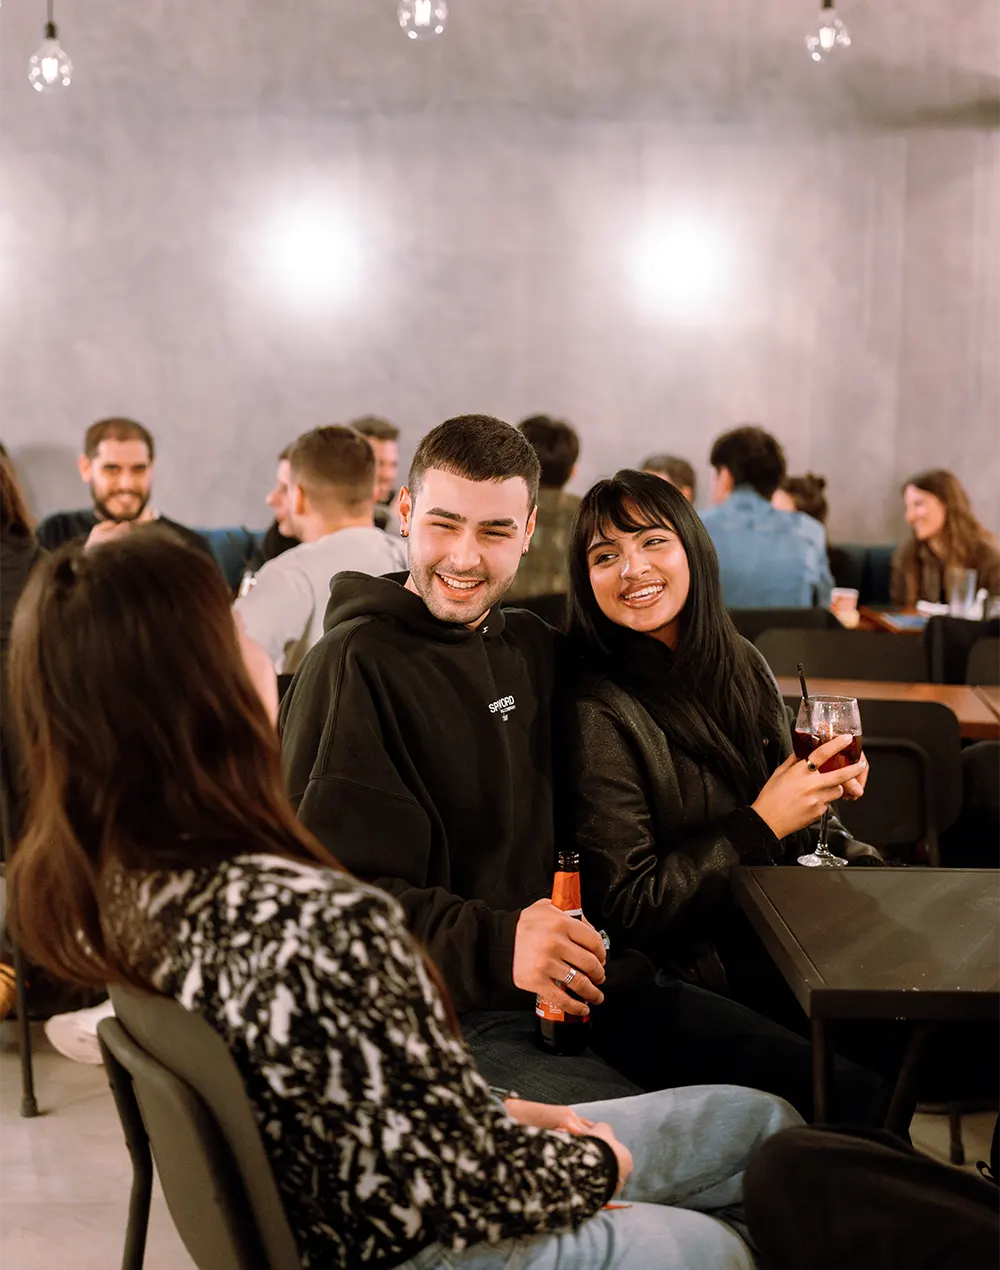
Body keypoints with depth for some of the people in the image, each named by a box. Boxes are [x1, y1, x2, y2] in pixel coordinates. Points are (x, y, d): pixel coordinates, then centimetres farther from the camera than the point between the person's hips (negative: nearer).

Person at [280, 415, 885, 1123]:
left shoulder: (535, 649, 17)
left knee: (854, 1099, -3)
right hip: (453, 1018, -7)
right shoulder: (354, 667, -7)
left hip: (588, 985, 8)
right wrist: (496, 944, -29)